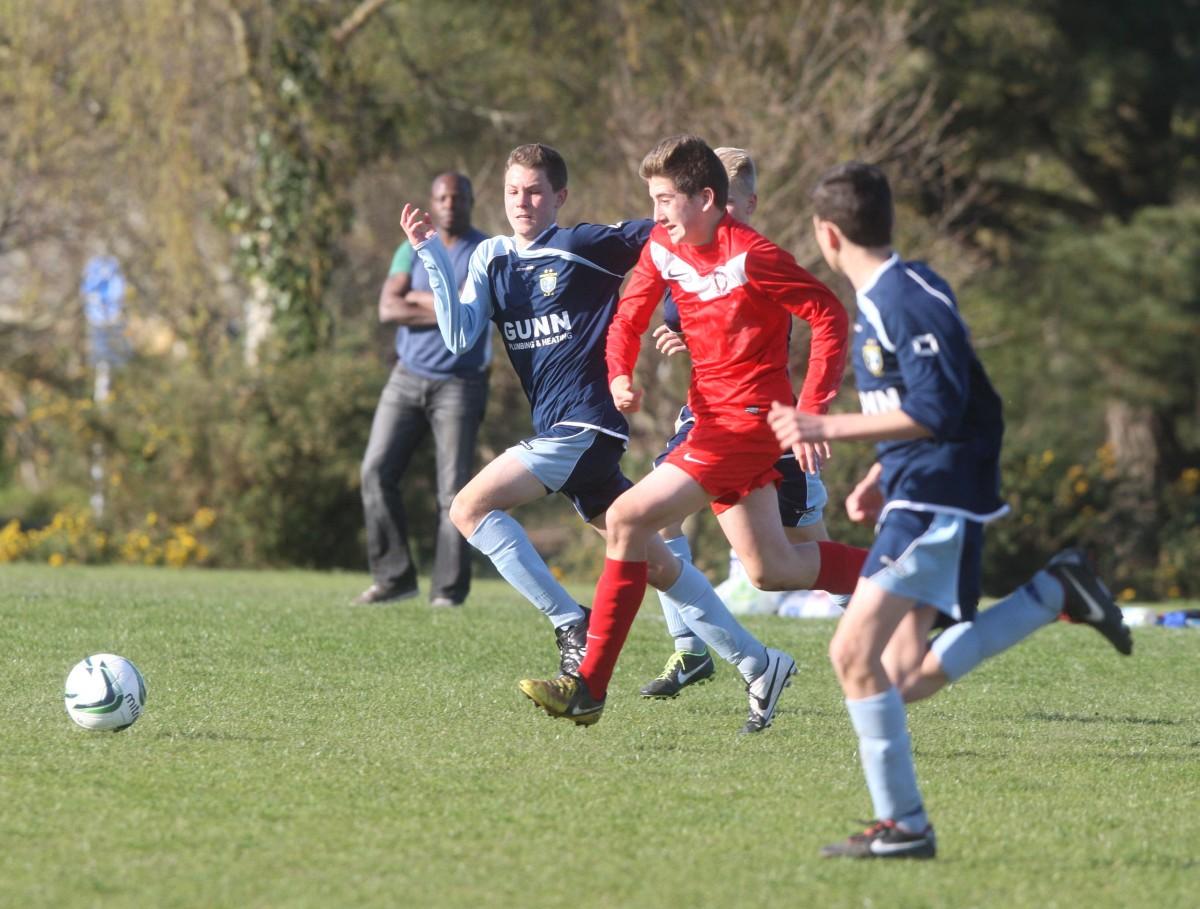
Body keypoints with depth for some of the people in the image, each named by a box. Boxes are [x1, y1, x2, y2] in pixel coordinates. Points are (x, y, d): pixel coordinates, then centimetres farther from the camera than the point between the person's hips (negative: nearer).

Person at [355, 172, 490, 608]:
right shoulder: (412, 251, 11)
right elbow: (387, 309, -5)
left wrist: (416, 299, -8)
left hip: (458, 385, -4)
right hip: (407, 377, 4)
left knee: (454, 490, -7)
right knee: (377, 471, -6)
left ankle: (449, 589, -3)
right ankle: (394, 576, 0)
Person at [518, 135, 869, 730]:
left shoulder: (750, 256, -19)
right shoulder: (663, 248, 4)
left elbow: (829, 317, -16)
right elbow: (628, 318, 13)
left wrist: (811, 412, -20)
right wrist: (619, 375, -9)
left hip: (748, 421, -9)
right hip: (712, 417, 9)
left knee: (627, 519, -16)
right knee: (770, 570, 15)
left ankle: (590, 685, -13)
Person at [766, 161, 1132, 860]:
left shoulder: (908, 298, -16)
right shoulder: (879, 297, 15)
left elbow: (935, 410, -23)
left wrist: (828, 429, -22)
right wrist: (878, 480, 16)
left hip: (939, 499, -10)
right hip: (916, 495, 10)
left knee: (855, 652, -15)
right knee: (909, 679, 7)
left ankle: (903, 825, -12)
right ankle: (1056, 594, 12)